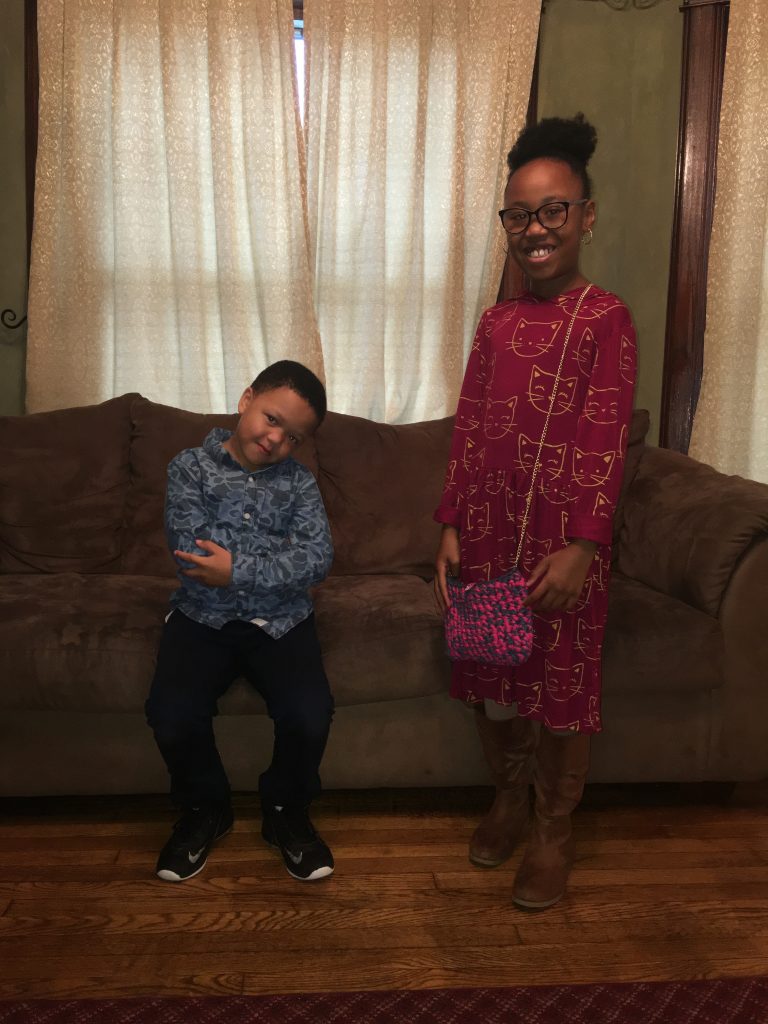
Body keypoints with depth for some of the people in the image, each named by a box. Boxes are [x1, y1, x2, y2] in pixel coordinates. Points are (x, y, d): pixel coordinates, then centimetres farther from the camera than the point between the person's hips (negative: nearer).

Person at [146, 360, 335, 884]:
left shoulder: (299, 481, 3)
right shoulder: (191, 466, -1)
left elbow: (318, 562, -12)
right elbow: (190, 549, -16)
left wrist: (238, 570, -21)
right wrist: (285, 552, -15)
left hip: (281, 619, 1)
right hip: (204, 616, 0)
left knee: (310, 716, -22)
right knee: (172, 716, -23)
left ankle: (286, 811, 11)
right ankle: (205, 808, 10)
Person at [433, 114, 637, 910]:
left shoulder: (605, 317, -7)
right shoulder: (496, 322, 8)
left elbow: (605, 443, -12)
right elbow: (466, 431, 8)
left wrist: (583, 545, -17)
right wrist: (450, 529, 3)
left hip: (561, 536, -5)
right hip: (487, 531, 5)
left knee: (561, 681, 8)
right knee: (490, 674, 15)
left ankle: (554, 829, 28)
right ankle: (507, 798, 38)